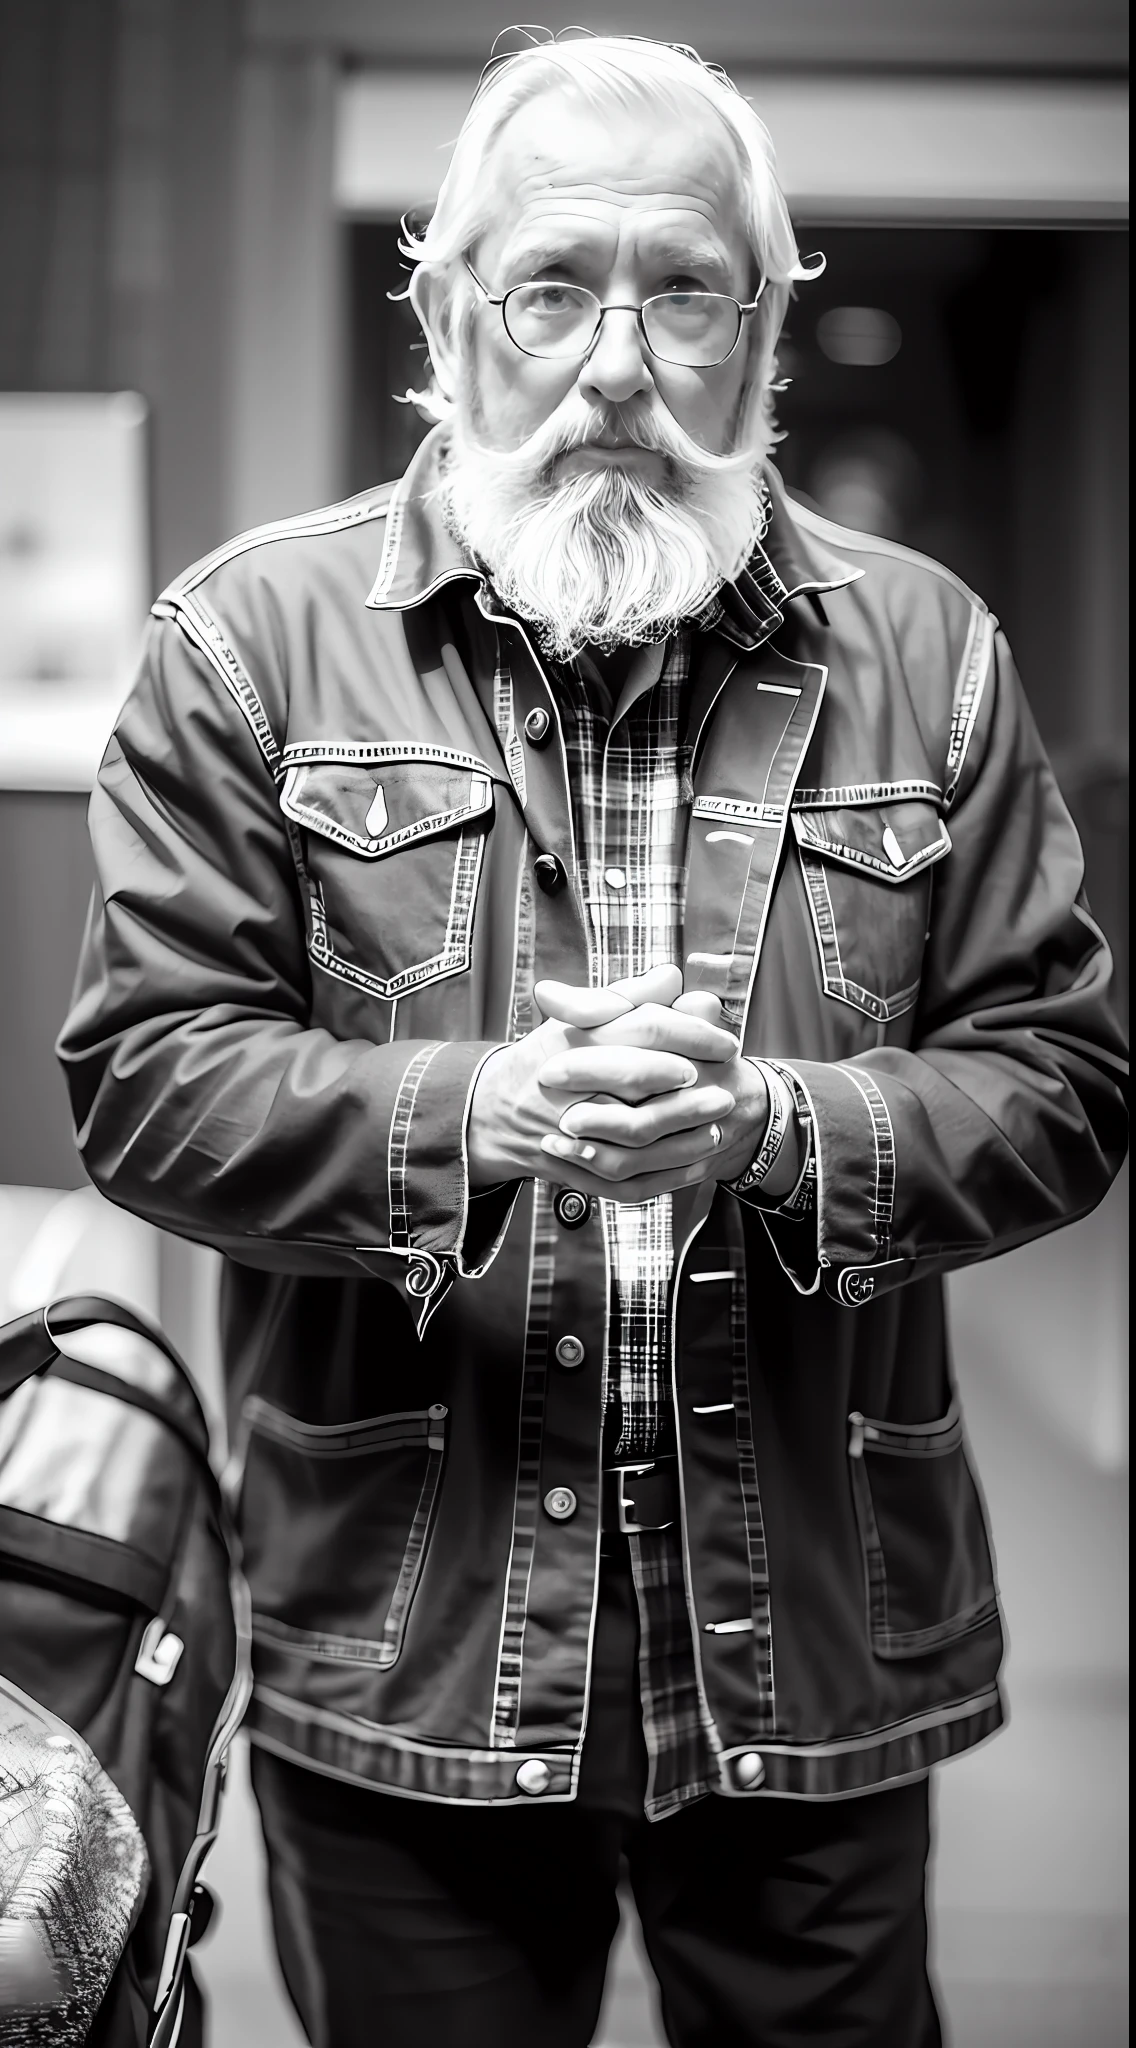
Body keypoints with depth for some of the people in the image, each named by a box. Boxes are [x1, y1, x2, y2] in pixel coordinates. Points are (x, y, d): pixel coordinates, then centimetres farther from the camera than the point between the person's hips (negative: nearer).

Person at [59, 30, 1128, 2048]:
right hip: (406, 1652, -1)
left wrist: (779, 1127, -17)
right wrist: (476, 1113, -22)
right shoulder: (255, 637, -1)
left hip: (816, 1647, 2)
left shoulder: (924, 649, 3)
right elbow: (144, 1075, -6)